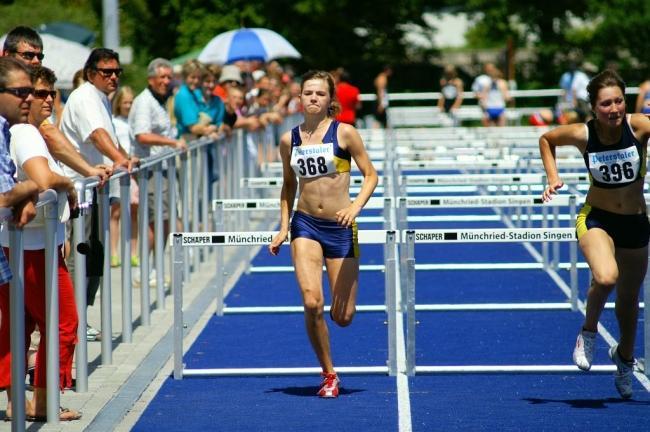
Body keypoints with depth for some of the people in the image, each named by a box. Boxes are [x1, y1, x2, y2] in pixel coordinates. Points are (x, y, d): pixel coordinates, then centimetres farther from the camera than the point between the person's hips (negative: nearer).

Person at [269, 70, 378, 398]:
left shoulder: (344, 133, -4)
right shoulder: (289, 140, 4)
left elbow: (370, 175, -1)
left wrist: (355, 207, -18)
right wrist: (283, 229, 11)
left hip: (340, 227, -1)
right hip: (305, 225, 1)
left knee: (342, 317, 1)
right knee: (311, 303, -18)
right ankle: (329, 375, -2)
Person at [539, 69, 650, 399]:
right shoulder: (581, 135, -15)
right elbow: (546, 139, 5)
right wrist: (553, 177, -5)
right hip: (596, 219, -2)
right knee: (606, 277, -32)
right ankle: (588, 332, -2)